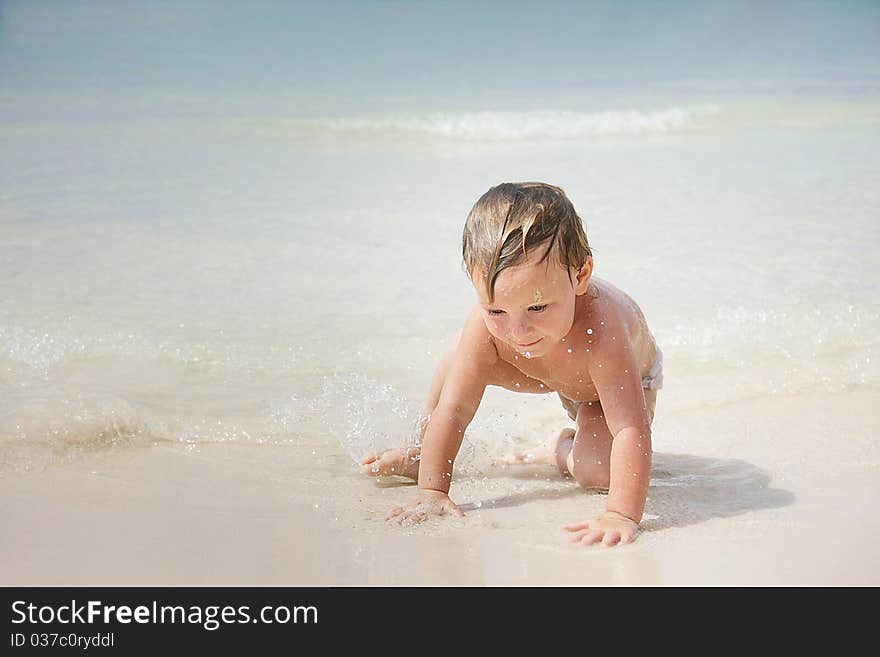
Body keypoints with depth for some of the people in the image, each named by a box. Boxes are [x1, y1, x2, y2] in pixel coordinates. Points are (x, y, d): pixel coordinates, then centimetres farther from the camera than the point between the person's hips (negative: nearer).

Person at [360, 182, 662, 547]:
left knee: (598, 472, -25)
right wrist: (432, 492, -37)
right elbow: (452, 409, -31)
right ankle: (422, 453, 18)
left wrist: (621, 516, -63)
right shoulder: (484, 326, -37)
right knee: (460, 356, -6)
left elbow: (631, 429, -53)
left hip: (627, 378, -4)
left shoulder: (599, 329, -50)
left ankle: (563, 449, 11)